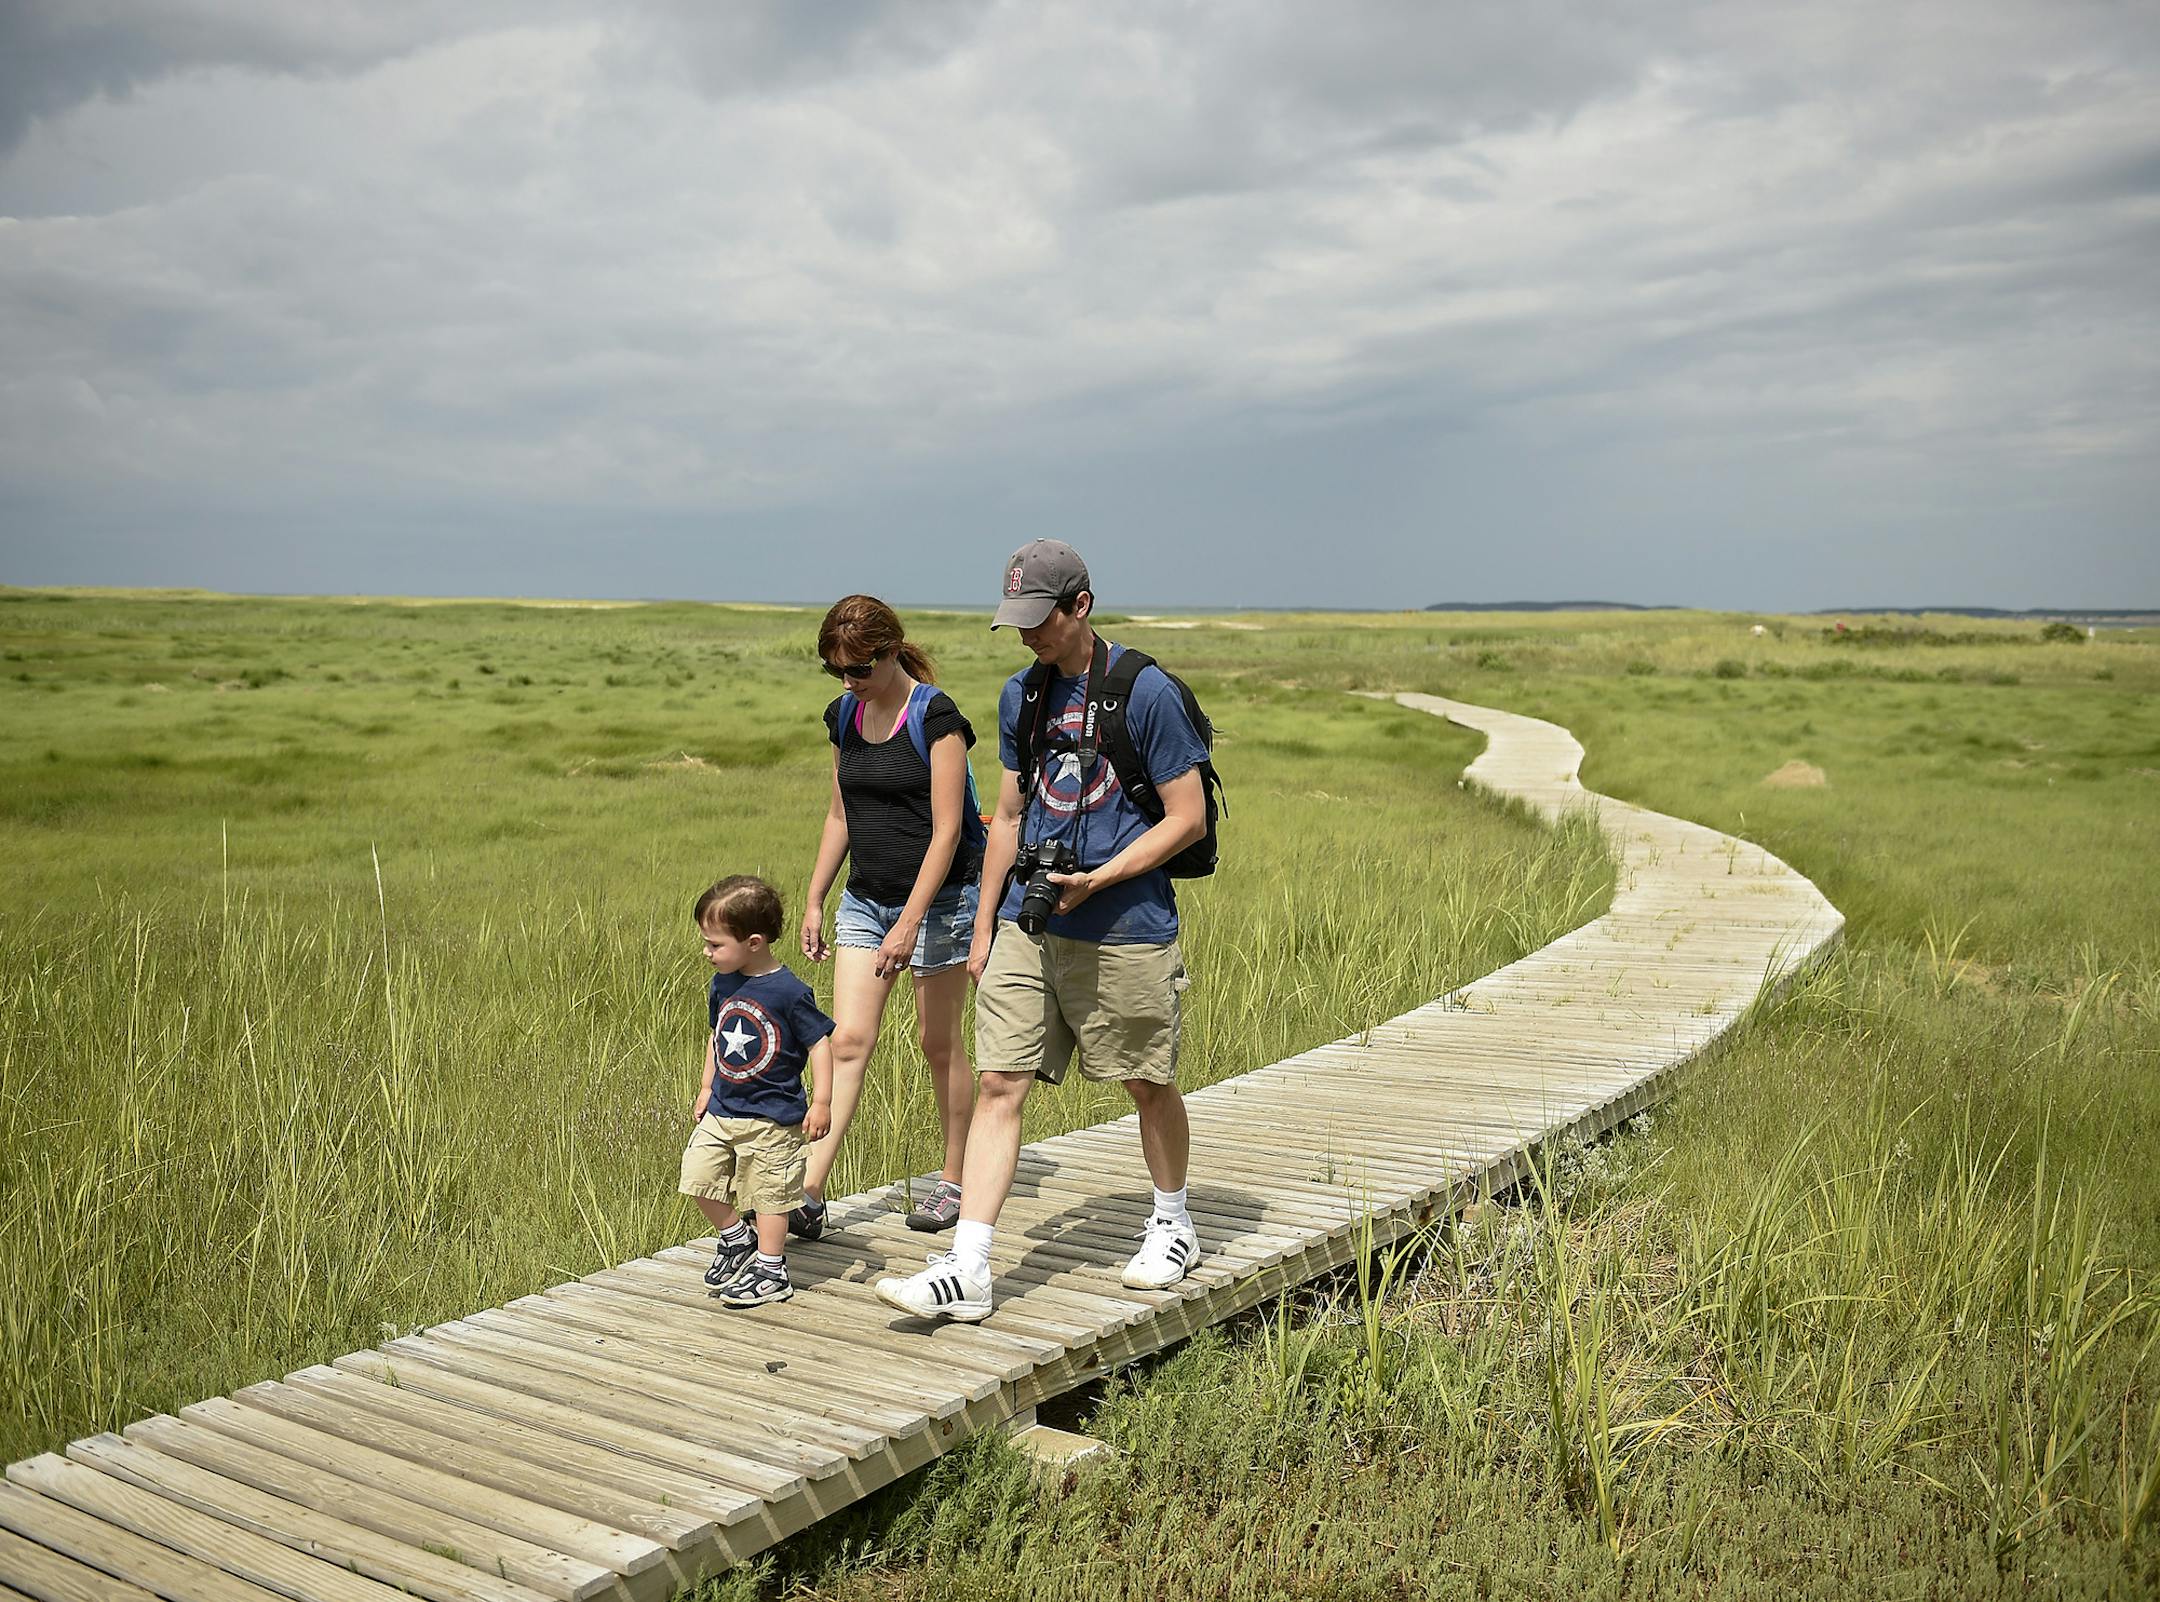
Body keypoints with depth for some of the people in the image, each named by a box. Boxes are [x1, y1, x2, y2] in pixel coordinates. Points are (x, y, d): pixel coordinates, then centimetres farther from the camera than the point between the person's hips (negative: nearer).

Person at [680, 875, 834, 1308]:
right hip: (722, 1110, 7)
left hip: (772, 1115, -7)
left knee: (769, 1192, 2)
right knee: (700, 1177, 5)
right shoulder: (723, 985, 3)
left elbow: (819, 1043, -13)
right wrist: (707, 1087, 19)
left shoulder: (788, 992, -18)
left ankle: (771, 1271, 17)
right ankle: (736, 1241, 27)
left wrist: (821, 1102, -15)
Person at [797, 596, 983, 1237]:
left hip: (938, 898, -5)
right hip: (865, 899, 5)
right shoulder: (844, 717, 6)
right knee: (849, 1040, -3)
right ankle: (809, 1191, -7)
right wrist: (814, 902, 11)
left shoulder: (935, 716, -14)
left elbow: (946, 830, -18)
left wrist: (909, 924, -23)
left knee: (939, 1043, 5)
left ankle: (954, 1179, 20)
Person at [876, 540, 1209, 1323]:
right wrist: (984, 925, 14)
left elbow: (1188, 818, -8)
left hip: (1125, 931, -5)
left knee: (1147, 1082, 11)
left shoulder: (1147, 692, -10)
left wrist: (1097, 879, -16)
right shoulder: (1020, 696, 9)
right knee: (998, 1083, -2)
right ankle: (966, 1270, -1)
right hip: (1027, 927, 5)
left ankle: (1172, 1224, 36)